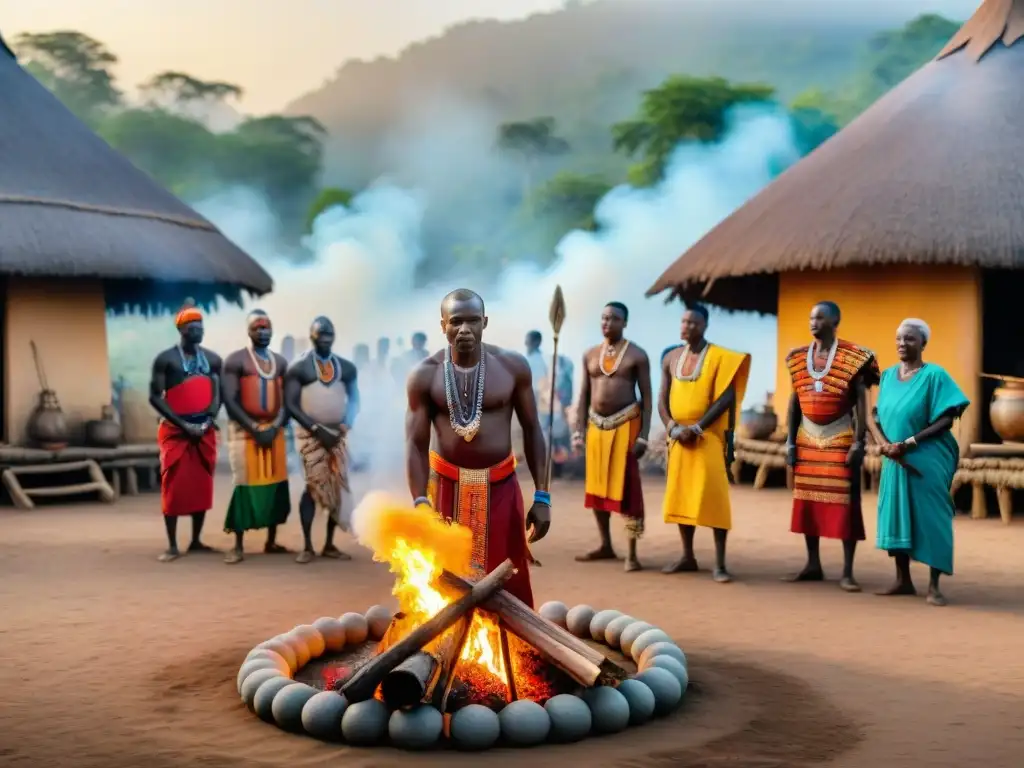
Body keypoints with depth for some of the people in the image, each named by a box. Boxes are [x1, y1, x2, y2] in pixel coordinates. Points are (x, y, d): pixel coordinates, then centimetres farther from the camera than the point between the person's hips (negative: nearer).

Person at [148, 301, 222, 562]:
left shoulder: (213, 360, 10)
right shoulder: (166, 359, -4)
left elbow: (217, 394, 9)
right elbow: (155, 397, -8)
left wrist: (207, 422, -8)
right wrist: (183, 425, -14)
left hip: (204, 431, 4)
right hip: (175, 431, -4)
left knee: (202, 486, 6)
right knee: (174, 487, -6)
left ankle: (196, 541, 16)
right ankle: (172, 546, -1)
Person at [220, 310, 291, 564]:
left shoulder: (281, 362, 11)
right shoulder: (235, 360, -4)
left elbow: (287, 400, 7)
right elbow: (230, 401, -10)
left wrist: (275, 427, -8)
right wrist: (254, 429, -15)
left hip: (274, 430, 5)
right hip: (244, 430, -5)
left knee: (276, 484, 5)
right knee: (244, 485, -6)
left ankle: (271, 542, 15)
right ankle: (238, 546, 0)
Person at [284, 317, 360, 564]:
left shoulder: (347, 367, 7)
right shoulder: (298, 367, -5)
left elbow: (354, 400, 10)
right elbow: (291, 405, -8)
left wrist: (346, 425, -8)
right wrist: (317, 428, -15)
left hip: (337, 434, 4)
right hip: (310, 433, -4)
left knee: (338, 486, 2)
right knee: (315, 484, -13)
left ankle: (330, 544, 12)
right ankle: (307, 546, -5)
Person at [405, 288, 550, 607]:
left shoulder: (512, 366, -5)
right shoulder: (425, 375, -8)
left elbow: (532, 430, 1)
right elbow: (416, 444, -8)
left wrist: (542, 496, -3)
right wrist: (420, 504, -19)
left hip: (500, 488, 1)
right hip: (447, 487, 0)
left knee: (509, 586, 6)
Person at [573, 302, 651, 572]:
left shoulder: (637, 355, -3)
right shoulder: (590, 355, 10)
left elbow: (647, 397, -5)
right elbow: (584, 396, 12)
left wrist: (643, 436, -13)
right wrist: (579, 431, 5)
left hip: (625, 424, -5)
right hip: (596, 426, 5)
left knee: (627, 487, -6)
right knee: (597, 486, 10)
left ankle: (632, 554, -2)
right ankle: (606, 546, 23)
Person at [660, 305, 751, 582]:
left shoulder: (720, 357, -5)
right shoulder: (671, 358, 11)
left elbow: (726, 398, -13)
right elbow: (662, 398, 9)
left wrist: (696, 428, -17)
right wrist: (672, 427, -9)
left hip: (709, 435, -5)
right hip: (678, 435, 6)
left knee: (714, 495, -10)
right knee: (680, 494, 9)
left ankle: (719, 564, -8)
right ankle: (688, 556, 20)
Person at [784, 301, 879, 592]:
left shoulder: (854, 357, -7)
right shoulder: (799, 357, 8)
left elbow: (861, 403, -9)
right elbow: (794, 402, 11)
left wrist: (858, 442, -15)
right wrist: (790, 440, 7)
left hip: (840, 438, -5)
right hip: (808, 438, 5)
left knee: (844, 503, -4)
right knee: (807, 501, 7)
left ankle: (847, 573, 0)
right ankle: (813, 565, 17)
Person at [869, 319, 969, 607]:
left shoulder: (934, 375, -8)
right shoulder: (888, 375, 8)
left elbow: (946, 420, -12)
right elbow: (875, 416, 7)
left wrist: (909, 443, -18)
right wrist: (884, 444, -12)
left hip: (928, 460, -5)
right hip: (895, 461, 5)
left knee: (930, 518, -4)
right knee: (895, 515, 7)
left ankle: (934, 585, 1)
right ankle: (903, 580, 16)